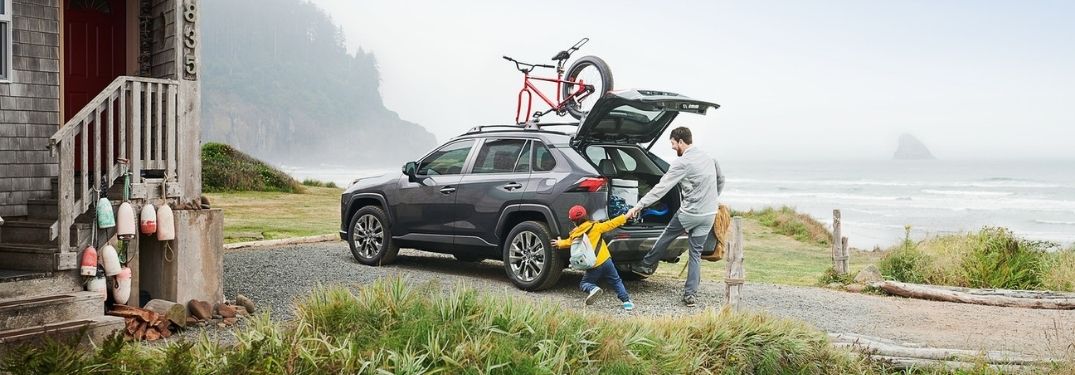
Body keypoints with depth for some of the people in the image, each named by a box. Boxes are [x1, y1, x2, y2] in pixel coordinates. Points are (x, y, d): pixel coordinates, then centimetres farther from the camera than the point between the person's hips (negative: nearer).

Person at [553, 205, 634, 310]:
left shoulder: (574, 235, 2)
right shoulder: (595, 227, -1)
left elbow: (567, 243, 22)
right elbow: (611, 224, 2)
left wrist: (559, 243, 44)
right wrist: (625, 217, 11)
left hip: (593, 267, -1)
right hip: (605, 261, 1)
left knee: (584, 284, 16)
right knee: (616, 281, 15)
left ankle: (593, 289, -17)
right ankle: (626, 301, 1)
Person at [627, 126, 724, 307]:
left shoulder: (682, 163, -14)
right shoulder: (708, 158, 10)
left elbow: (661, 188, -18)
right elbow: (720, 180, 25)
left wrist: (638, 206, -17)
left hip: (689, 213, -7)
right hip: (710, 214, 7)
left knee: (666, 236, 17)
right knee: (696, 253, 9)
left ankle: (646, 265, 32)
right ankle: (691, 294, 6)